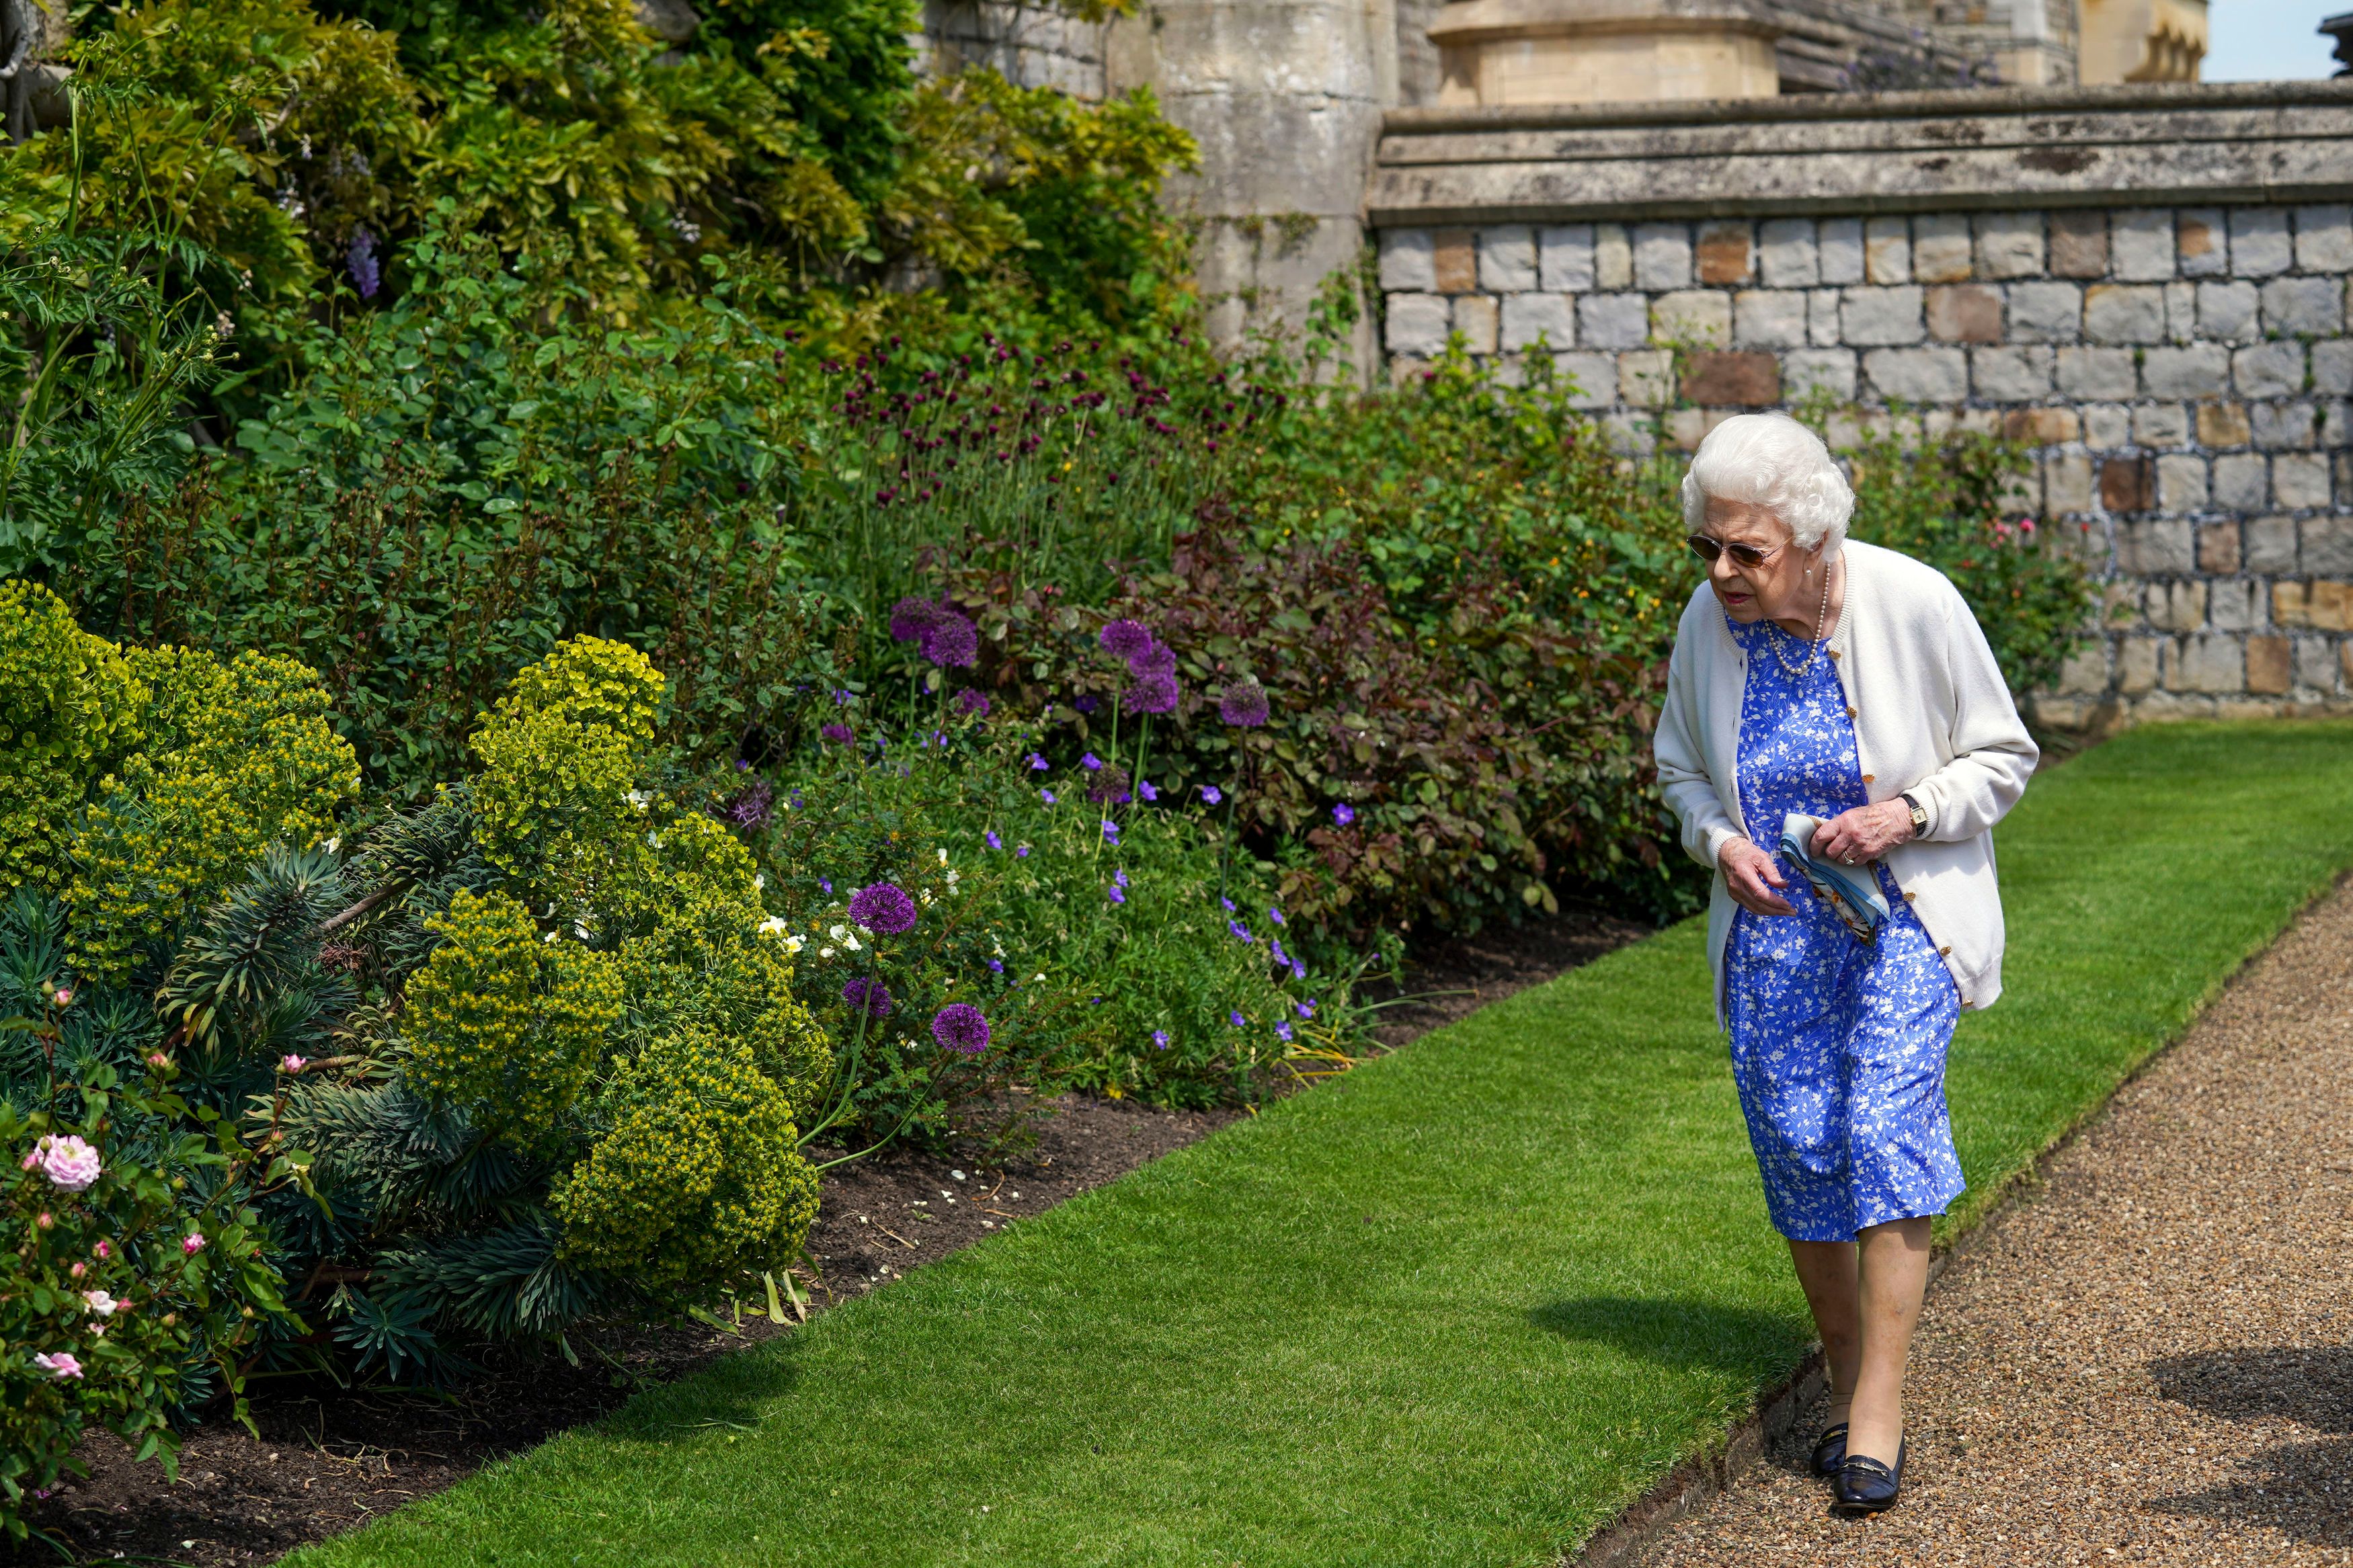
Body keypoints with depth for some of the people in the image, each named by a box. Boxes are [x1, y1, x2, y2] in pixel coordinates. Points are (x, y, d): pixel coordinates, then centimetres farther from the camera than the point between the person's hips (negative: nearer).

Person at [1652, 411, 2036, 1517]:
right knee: (1796, 1150, 2)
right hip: (1774, 924, 4)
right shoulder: (1710, 623, -6)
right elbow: (1681, 765, 11)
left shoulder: (1913, 606, -16)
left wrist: (1907, 814, -21)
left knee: (1884, 1128, -18)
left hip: (1904, 914, -4)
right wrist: (1718, 840, -9)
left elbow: (2002, 758, -4)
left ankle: (1879, 1416, -13)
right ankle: (1845, 1382, 20)